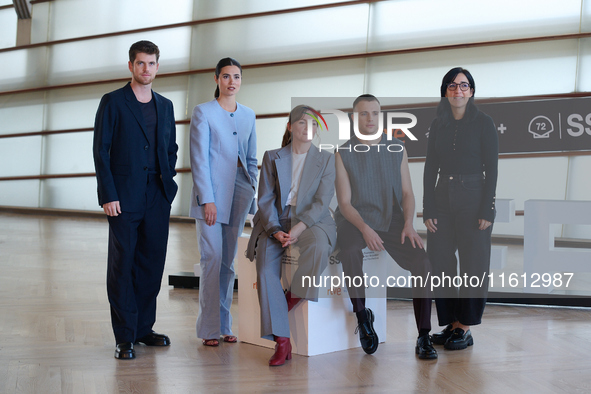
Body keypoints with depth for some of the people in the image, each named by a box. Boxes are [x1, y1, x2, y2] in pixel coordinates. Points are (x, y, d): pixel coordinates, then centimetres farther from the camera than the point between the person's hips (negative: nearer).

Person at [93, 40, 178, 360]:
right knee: (122, 265, 0)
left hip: (158, 198, 5)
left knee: (152, 263, 7)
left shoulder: (165, 106, 16)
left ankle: (144, 328, 19)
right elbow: (101, 151, -4)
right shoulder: (113, 102, 1)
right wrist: (108, 195, -11)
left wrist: (168, 183, 7)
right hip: (124, 198, -4)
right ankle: (125, 337, 6)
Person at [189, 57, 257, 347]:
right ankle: (209, 329, 1)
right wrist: (207, 199, -14)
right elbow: (199, 159, -7)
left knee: (229, 261, 7)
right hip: (212, 191, -5)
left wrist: (252, 193, 9)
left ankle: (224, 325, 14)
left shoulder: (248, 114, 15)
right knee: (212, 258, -8)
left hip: (240, 192, 5)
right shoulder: (203, 112, 0)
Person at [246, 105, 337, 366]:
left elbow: (322, 202, -4)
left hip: (311, 222, -1)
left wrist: (298, 228, -20)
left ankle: (293, 298, -14)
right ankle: (281, 340, -24)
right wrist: (276, 231, -15)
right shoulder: (272, 158, 11)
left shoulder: (326, 159, 8)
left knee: (319, 248, -37)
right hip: (276, 223, 1)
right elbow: (265, 200, 4)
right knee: (265, 267, -26)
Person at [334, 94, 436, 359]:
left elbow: (407, 193, 8)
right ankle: (362, 316, -14)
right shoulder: (343, 154, 1)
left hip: (392, 220, 2)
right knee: (350, 254, -36)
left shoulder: (397, 149, 9)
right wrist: (365, 229, -22)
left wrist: (408, 224, -11)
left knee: (423, 262, -22)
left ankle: (423, 338, -15)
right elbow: (345, 203, -4)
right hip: (355, 221, -2)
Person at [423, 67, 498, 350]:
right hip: (443, 199, 4)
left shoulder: (483, 123, -2)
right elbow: (430, 170, 7)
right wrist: (428, 210, 0)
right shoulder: (438, 125, 9)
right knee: (440, 263, 3)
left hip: (473, 199, -4)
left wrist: (487, 210, -13)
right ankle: (451, 324, 15)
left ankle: (465, 329, 10)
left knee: (473, 265, 0)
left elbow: (491, 170, -6)